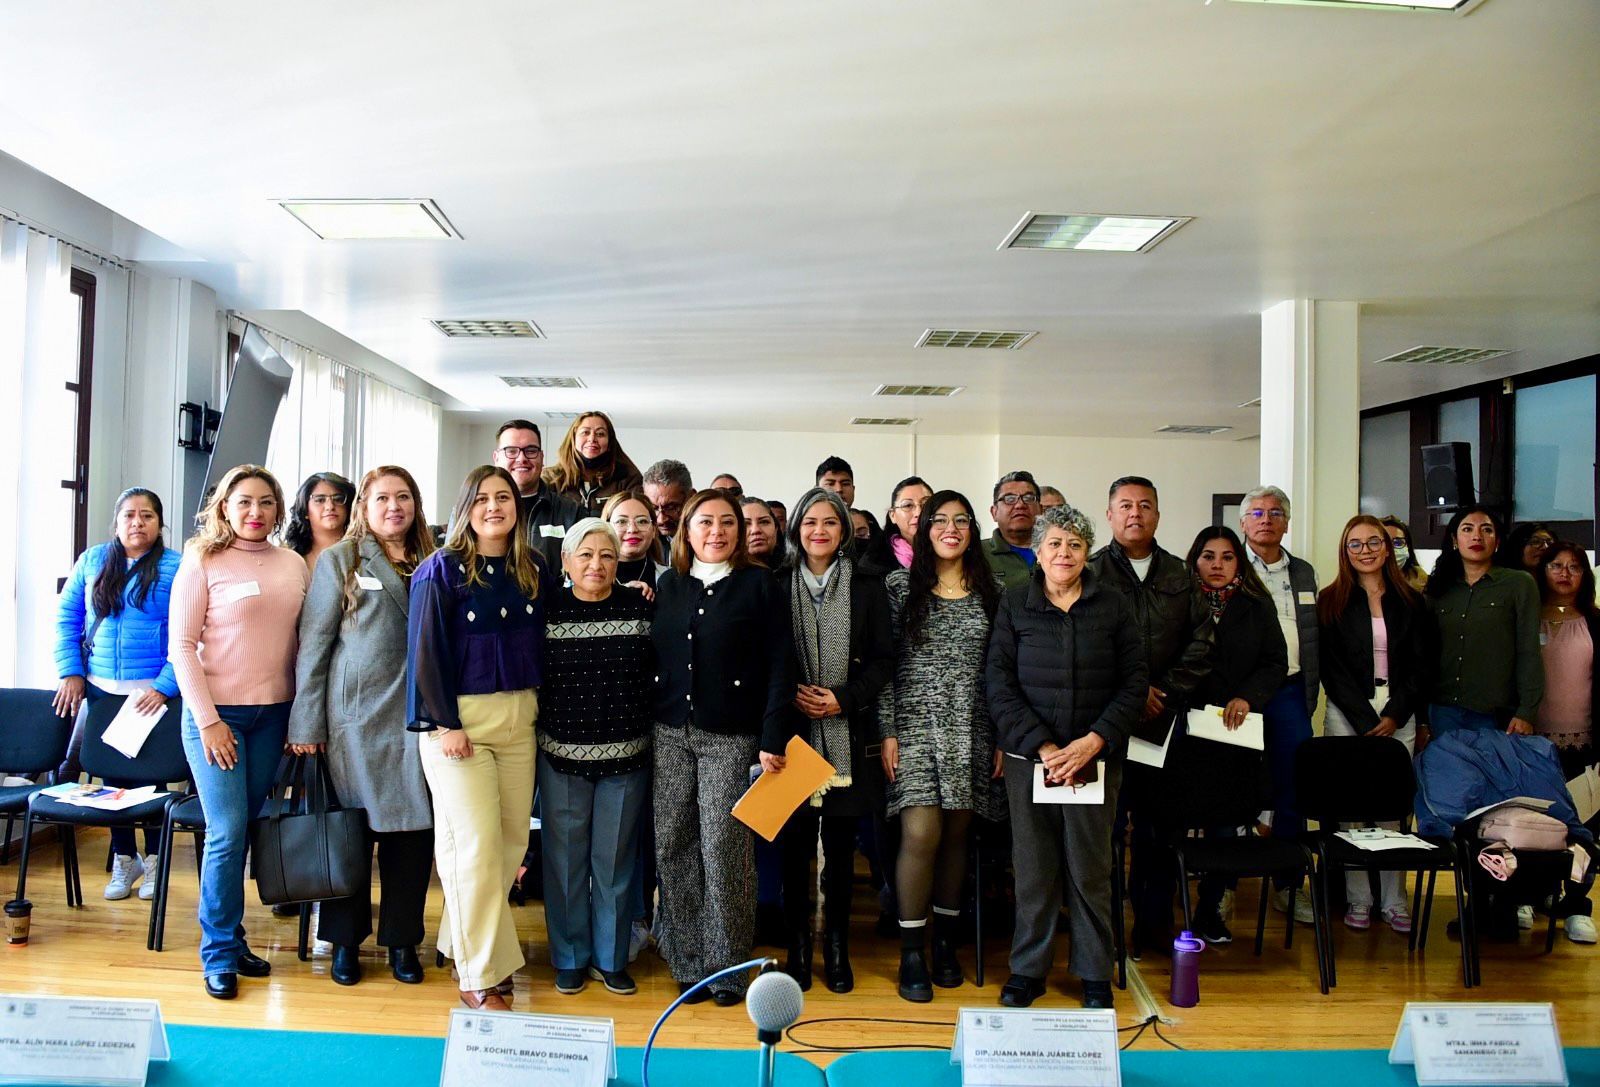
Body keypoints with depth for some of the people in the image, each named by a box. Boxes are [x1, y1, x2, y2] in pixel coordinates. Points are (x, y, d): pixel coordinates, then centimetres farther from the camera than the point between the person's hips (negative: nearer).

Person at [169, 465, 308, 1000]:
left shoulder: (294, 565, 7)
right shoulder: (202, 561, -4)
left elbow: (304, 641, 12)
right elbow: (181, 646, -6)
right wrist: (208, 720, -11)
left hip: (273, 714, 4)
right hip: (216, 711, -4)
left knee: (243, 828, 10)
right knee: (227, 831, -6)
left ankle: (231, 938, 22)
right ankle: (220, 952, 7)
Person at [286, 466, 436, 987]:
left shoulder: (431, 563, 11)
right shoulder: (340, 560, 3)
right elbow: (313, 644, 0)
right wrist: (306, 723, -3)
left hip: (417, 717, 3)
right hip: (355, 716, -2)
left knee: (414, 827, 5)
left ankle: (402, 939, 19)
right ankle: (345, 939, 21)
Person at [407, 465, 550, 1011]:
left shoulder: (533, 570, 9)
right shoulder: (443, 568, -5)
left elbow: (543, 641, 15)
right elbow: (426, 650, -8)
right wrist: (442, 723, -13)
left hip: (520, 718, 5)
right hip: (459, 718, -5)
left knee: (513, 840, 5)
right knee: (476, 845, -5)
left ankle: (466, 941, 23)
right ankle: (480, 978, 5)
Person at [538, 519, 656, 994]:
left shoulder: (640, 607, -2)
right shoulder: (546, 608, -2)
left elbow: (661, 670, 3)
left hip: (626, 757, 0)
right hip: (562, 755, 0)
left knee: (616, 860, 9)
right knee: (566, 860, 8)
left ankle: (611, 959, 25)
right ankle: (569, 958, 25)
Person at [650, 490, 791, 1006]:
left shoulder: (759, 584, 0)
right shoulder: (668, 585, 12)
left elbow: (778, 667, -4)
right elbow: (654, 658, 13)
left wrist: (773, 739, -10)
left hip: (731, 736, -4)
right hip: (670, 732, 4)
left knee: (724, 848, -4)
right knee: (673, 847, 4)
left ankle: (727, 967, 10)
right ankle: (689, 963, 17)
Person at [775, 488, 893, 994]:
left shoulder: (867, 588, 5)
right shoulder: (778, 586, 5)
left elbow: (883, 658, 3)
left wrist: (844, 699, -9)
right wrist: (790, 697, -10)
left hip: (848, 736, 0)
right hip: (793, 733, 0)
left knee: (840, 846, 7)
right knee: (795, 844, 3)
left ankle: (837, 948, 20)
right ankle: (798, 948, 17)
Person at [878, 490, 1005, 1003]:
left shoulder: (990, 591, 8)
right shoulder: (900, 585, 1)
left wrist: (1003, 736, 4)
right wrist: (888, 731, -7)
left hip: (972, 728, 3)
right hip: (916, 723, -3)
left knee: (957, 833, 7)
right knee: (921, 834, -11)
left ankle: (944, 942, 22)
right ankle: (911, 955, 1)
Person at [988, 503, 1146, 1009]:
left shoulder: (1113, 606, 5)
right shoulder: (1014, 604, 4)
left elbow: (1134, 681, 2)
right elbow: (999, 683, -1)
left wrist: (1094, 741, -10)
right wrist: (1042, 746, -11)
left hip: (1095, 758, 0)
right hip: (1028, 756, 0)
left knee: (1091, 867, 4)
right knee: (1033, 866, 4)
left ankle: (1095, 973, 19)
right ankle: (1027, 969, 18)